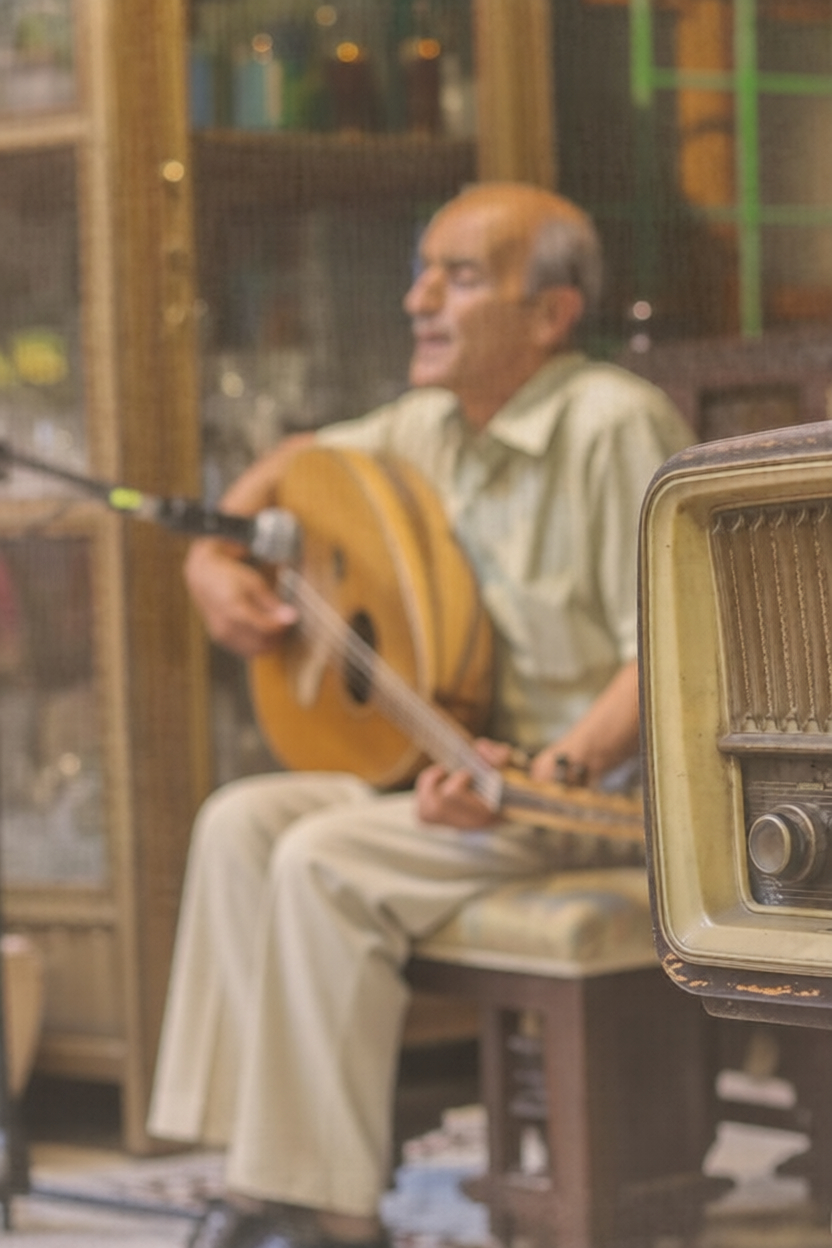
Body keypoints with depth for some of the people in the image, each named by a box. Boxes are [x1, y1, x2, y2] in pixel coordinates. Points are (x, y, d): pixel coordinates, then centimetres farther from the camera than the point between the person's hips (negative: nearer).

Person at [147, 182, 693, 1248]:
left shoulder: (619, 427, -16)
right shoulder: (433, 424, 10)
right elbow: (295, 462, 29)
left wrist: (557, 770, -35)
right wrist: (212, 556, 9)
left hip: (591, 789, -8)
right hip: (456, 759, 9)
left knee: (327, 862, -25)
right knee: (239, 822, -9)